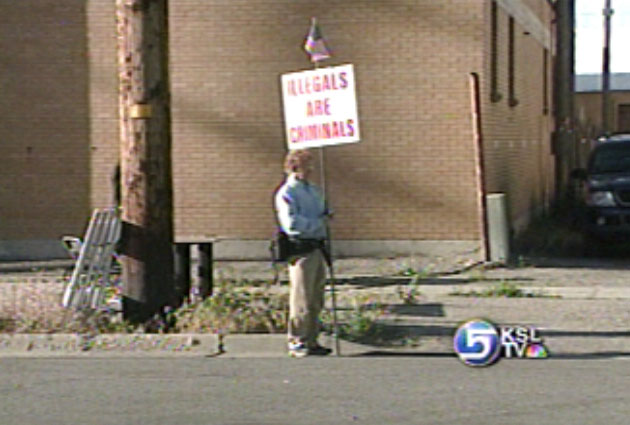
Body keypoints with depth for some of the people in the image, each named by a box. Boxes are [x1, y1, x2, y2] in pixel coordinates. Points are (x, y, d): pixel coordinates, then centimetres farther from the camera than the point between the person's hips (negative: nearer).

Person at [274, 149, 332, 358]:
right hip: (301, 249, -8)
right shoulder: (286, 193, -8)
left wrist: (325, 216, 5)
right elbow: (291, 223, -19)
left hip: (317, 248, 8)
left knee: (316, 301, 11)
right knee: (302, 299, -7)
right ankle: (296, 342, 0)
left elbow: (323, 213, 28)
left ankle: (311, 341, 18)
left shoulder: (314, 190, 18)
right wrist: (317, 223, -11)